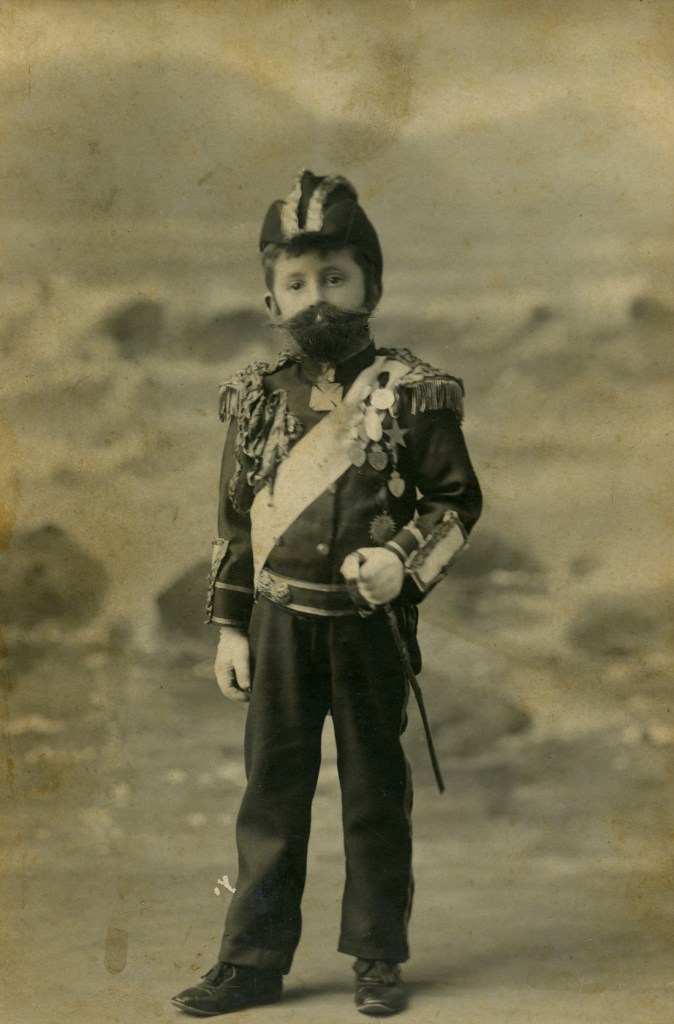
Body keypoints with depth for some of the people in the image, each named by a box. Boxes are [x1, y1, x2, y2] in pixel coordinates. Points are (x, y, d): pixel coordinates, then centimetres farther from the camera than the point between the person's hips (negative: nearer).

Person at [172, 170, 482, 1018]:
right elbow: (235, 519, 9)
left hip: (372, 623, -2)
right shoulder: (258, 397, 4)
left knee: (374, 788, 7)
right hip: (280, 621, 3)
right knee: (272, 788, 6)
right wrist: (230, 626, 8)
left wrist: (404, 561, -18)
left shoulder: (411, 393, -6)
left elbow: (458, 499, -1)